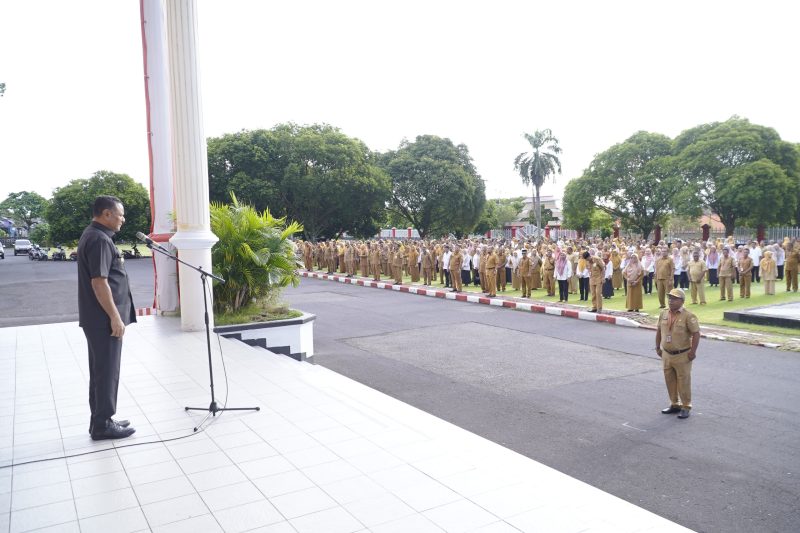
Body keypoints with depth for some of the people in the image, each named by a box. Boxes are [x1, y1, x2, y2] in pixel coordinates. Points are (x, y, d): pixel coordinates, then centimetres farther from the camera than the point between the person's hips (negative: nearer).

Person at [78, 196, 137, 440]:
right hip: (104, 319, -10)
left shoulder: (93, 235, 15)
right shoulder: (99, 239, -18)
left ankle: (100, 420, 24)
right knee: (107, 371, -2)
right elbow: (99, 283, -24)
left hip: (97, 318, 10)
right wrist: (115, 317, -21)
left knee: (101, 370, 15)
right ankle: (103, 424, 7)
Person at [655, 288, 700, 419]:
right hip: (666, 354, 6)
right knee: (670, 380, 15)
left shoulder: (688, 315, -14)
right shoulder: (664, 313, 4)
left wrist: (693, 351, -16)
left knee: (683, 381, 3)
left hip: (682, 355, -6)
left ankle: (686, 407, 15)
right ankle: (674, 404, 29)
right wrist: (658, 347, 12)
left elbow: (696, 333, -14)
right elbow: (659, 330, 14)